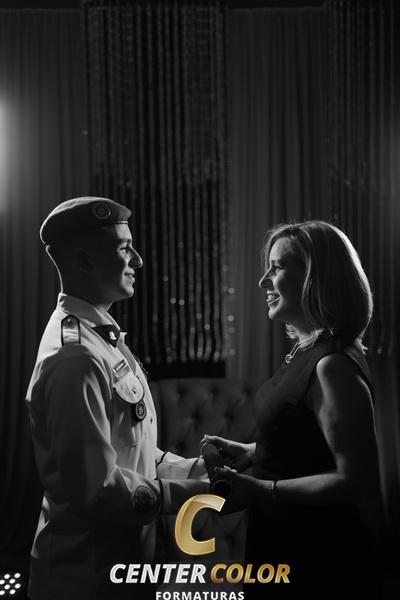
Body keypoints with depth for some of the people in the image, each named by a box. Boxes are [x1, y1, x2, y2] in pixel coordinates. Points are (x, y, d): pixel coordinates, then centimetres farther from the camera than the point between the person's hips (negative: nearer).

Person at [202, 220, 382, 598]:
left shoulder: (334, 366, -23)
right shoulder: (308, 352, 4)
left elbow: (359, 483, -25)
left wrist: (263, 491, -23)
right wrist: (249, 453, 5)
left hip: (319, 557, -8)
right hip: (287, 542, 9)